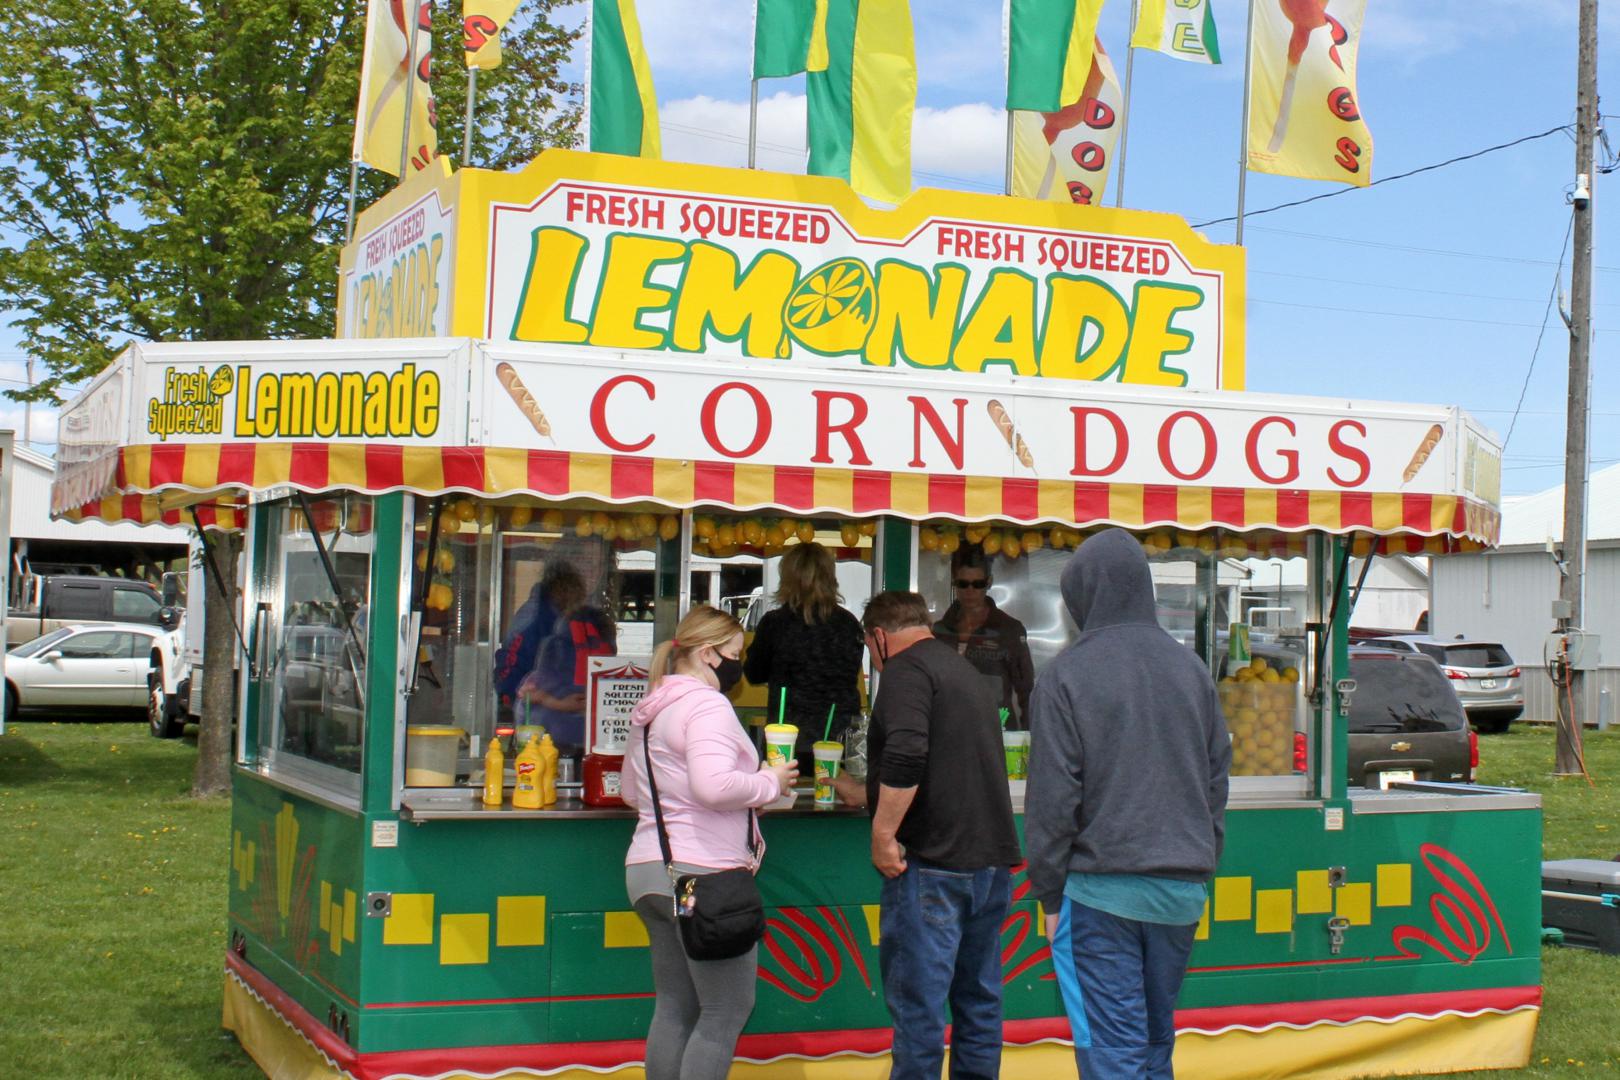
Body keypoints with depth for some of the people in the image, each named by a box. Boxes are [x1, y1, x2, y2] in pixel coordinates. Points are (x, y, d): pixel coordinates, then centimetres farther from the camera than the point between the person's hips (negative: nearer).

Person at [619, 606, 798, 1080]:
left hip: (648, 871, 10)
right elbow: (712, 786, -27)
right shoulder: (706, 705, -13)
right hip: (701, 871, -10)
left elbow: (630, 790, 28)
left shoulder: (652, 711, 17)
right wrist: (770, 783, -12)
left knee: (675, 1008, 14)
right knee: (728, 1009, -2)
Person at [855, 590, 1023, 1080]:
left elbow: (905, 755, -24)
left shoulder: (906, 669, -7)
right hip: (992, 858, 9)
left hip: (932, 862, -9)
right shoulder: (966, 672, 21)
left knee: (916, 1002, -4)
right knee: (978, 998, 14)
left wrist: (883, 835, -16)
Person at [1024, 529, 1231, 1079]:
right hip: (1182, 887, 5)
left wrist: (1050, 893, -1)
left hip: (1102, 888, -5)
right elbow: (1218, 778, 12)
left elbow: (1052, 797, -9)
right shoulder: (1191, 668, 8)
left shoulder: (1066, 674, -8)